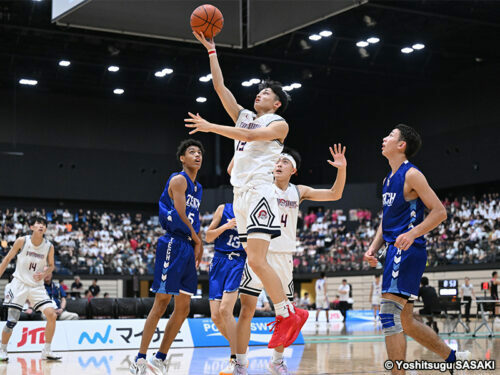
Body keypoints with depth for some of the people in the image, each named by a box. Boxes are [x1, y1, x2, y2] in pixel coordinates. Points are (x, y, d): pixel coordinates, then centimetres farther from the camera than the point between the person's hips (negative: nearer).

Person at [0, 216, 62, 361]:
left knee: (52, 314, -13)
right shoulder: (22, 241, -9)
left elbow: (51, 266, 11)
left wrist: (44, 274, -10)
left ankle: (46, 351, 0)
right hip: (19, 283, -2)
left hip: (37, 286, 2)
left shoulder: (49, 247, -3)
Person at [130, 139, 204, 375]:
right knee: (161, 304, -9)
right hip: (173, 245, -9)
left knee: (183, 308, 7)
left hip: (188, 249, 9)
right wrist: (197, 241, -2)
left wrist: (198, 247, 9)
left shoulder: (197, 188, 21)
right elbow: (180, 216, -13)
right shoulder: (179, 180, -6)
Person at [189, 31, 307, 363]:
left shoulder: (279, 124, 2)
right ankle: (288, 313, 9)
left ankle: (288, 314, -13)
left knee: (256, 260, -19)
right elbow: (220, 86, 18)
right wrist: (211, 50, 15)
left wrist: (210, 127, -16)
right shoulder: (244, 116, 22)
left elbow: (250, 136, -14)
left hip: (260, 191, -8)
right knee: (254, 261, 5)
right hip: (241, 194, 8)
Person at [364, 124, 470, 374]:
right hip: (395, 251, 10)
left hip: (407, 251, -10)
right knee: (405, 322, 13)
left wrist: (412, 233, -26)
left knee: (389, 313, -17)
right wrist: (373, 247, 12)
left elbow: (439, 212, -13)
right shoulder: (388, 180, 19)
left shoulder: (411, 175, -8)